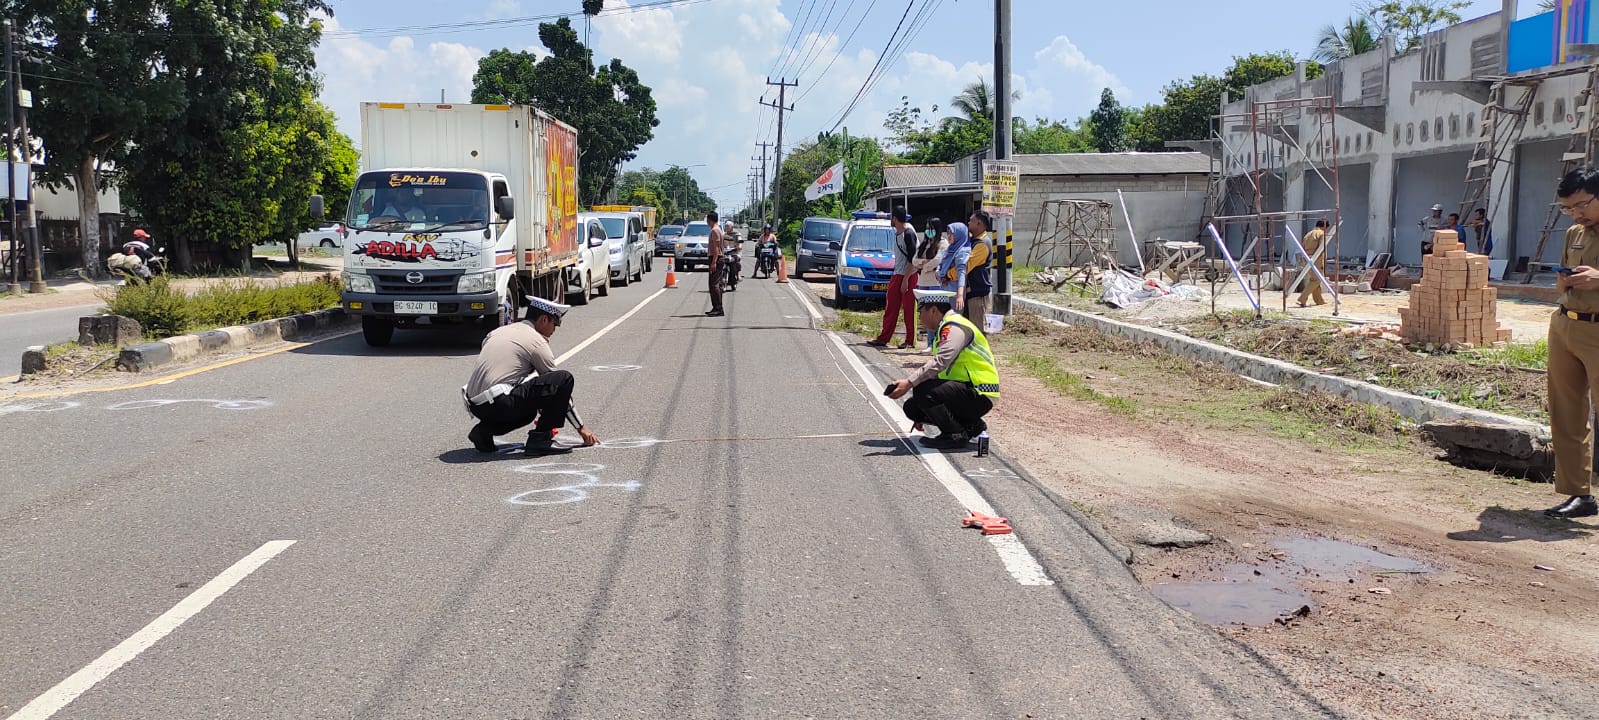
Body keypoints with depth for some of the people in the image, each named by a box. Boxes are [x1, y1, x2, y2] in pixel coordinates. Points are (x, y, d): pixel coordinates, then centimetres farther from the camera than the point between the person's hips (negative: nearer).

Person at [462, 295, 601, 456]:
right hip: (498, 403, -8)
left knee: (529, 411, 35)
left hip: (474, 405, 8)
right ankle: (540, 439, -4)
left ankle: (484, 430, 12)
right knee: (565, 378, -6)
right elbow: (560, 384, 5)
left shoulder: (498, 332, 21)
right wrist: (581, 427, 12)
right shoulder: (536, 341, -1)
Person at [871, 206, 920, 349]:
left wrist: (906, 279, -20)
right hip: (897, 275, 9)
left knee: (909, 309, -2)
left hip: (908, 276, -9)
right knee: (890, 308, 11)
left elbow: (912, 259, -19)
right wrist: (898, 278, 19)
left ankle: (910, 341, 5)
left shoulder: (908, 234, -17)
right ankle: (883, 338, 16)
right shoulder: (897, 232, 10)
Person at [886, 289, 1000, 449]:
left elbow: (940, 362, -29)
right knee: (912, 407, 4)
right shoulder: (945, 328, 19)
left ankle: (956, 435, -11)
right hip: (965, 391, 10)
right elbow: (938, 371, 24)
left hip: (979, 394, -10)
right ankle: (971, 425, 9)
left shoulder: (954, 326, -13)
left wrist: (909, 383, -34)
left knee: (922, 391, -26)